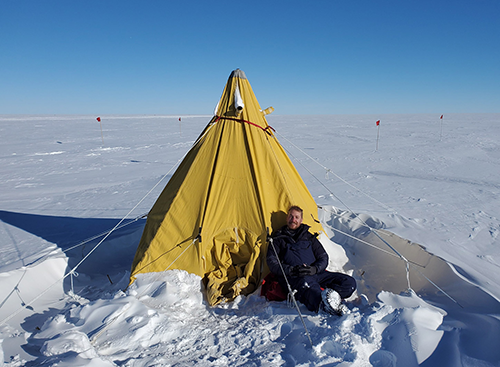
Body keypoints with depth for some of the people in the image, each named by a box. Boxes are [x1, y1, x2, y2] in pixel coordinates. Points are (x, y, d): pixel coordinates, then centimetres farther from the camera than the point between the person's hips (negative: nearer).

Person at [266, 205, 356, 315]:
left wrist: (315, 269, -7)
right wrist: (290, 270, -16)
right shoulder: (278, 239, 15)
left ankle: (331, 295, -39)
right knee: (306, 283, -43)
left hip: (315, 273, 5)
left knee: (350, 282, -14)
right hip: (293, 277, -5)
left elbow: (323, 257, 17)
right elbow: (272, 263, 3)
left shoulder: (309, 236, 24)